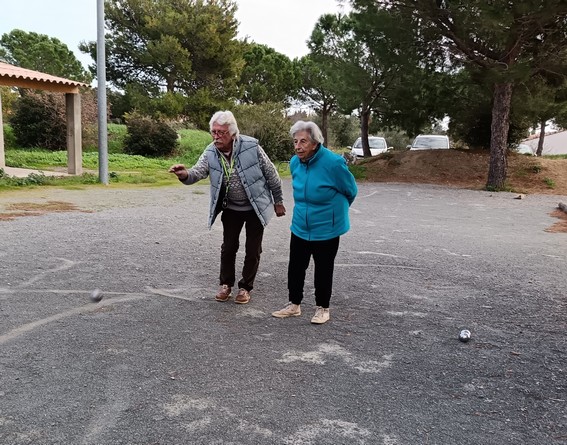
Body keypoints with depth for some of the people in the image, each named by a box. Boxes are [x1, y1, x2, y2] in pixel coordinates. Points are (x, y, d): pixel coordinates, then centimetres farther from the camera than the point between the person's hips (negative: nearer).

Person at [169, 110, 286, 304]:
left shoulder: (251, 147, -22)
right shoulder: (210, 152, -12)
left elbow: (271, 174, -12)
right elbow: (198, 172, -25)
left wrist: (278, 201, -4)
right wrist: (185, 175, -49)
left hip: (256, 207, -3)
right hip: (231, 208, 3)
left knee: (252, 250, 6)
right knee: (228, 247, 11)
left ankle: (245, 287, 23)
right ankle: (226, 284, 29)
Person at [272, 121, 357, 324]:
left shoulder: (333, 163, -21)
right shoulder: (295, 163, -2)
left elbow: (351, 191, -6)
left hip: (326, 229, -5)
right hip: (300, 227, 5)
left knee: (323, 270, 8)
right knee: (295, 267, 12)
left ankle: (322, 308, 25)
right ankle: (294, 304, 29)